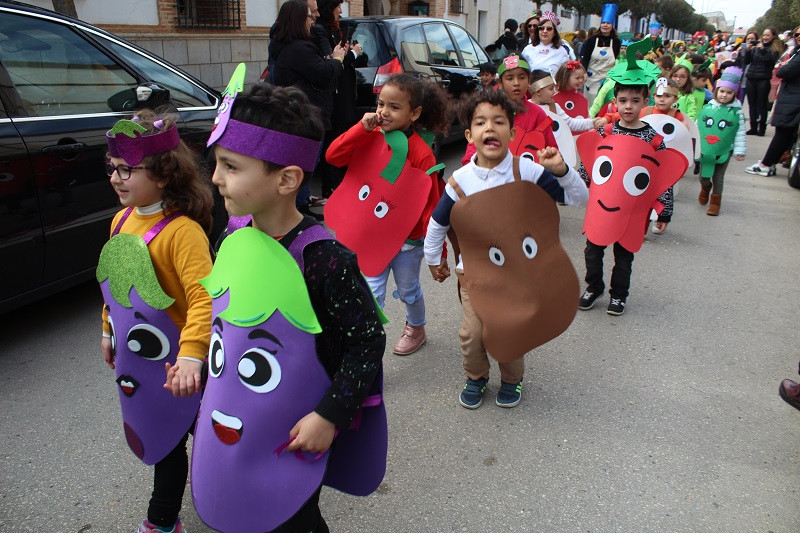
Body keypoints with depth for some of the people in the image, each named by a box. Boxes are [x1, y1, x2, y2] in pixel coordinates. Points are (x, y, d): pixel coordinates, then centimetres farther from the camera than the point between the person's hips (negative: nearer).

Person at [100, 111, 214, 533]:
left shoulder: (181, 230, -25)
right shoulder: (122, 219, 2)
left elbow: (205, 296, -33)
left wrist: (191, 356, -41)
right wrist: (109, 330, 22)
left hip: (175, 362, -7)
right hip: (136, 360, 8)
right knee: (161, 436, 22)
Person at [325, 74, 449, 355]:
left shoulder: (420, 152, -19)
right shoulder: (371, 138, -5)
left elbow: (430, 200, -16)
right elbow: (333, 156, -14)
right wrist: (363, 128, -24)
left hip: (407, 238, -3)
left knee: (407, 290, 20)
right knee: (371, 294, 4)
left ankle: (416, 330, 48)